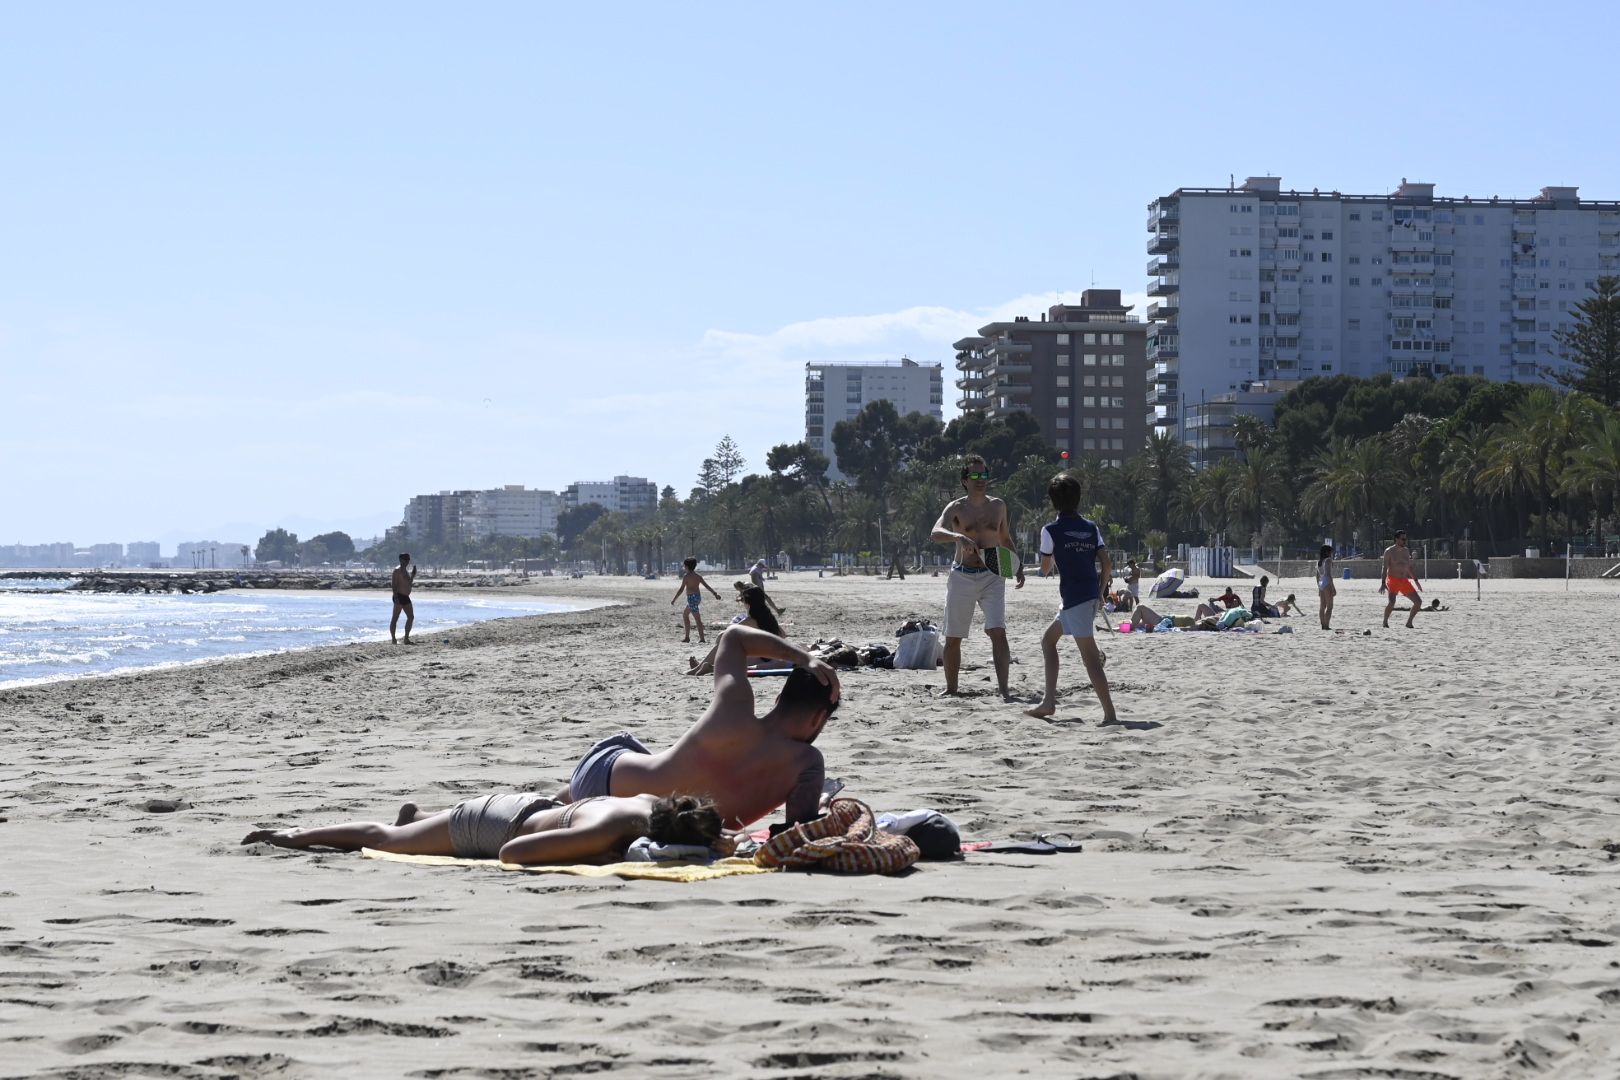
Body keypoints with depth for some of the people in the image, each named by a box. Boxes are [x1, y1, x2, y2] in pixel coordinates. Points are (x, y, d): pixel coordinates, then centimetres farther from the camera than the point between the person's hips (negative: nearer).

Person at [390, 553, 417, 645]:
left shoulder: (406, 571, 21)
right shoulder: (397, 570, -8)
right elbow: (394, 584, -16)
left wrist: (413, 574, 17)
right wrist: (396, 597, -25)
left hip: (406, 597, 10)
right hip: (399, 596, -10)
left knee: (411, 617, 7)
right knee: (395, 618, -8)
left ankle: (406, 638, 11)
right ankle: (393, 639, -8)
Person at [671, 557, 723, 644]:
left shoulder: (686, 576, -10)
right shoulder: (698, 575, 10)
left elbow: (681, 589, -14)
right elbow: (707, 586, 10)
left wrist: (674, 599, -9)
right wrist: (715, 594, 13)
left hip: (691, 597, -8)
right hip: (698, 596, 8)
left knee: (697, 619, -7)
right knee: (685, 614, 19)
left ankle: (702, 638, -10)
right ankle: (687, 636, 19)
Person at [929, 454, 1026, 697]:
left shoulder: (998, 506, 8)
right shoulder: (956, 508, -2)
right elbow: (935, 533, -20)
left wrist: (1017, 566, 16)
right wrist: (958, 536, -38)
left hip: (991, 576, 1)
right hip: (961, 576, -1)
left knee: (998, 632, -15)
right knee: (953, 638, 6)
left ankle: (1003, 690, -19)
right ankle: (951, 688, 21)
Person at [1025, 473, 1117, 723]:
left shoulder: (1051, 530, -5)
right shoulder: (1091, 528, 10)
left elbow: (1045, 568, 4)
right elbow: (1106, 564, 4)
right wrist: (1100, 592, 15)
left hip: (1074, 597, -7)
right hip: (1091, 595, 7)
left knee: (1089, 656, -9)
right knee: (1048, 638, 22)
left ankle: (1109, 714, -16)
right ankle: (1048, 701, 19)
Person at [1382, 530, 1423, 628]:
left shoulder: (1406, 551, 11)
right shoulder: (1389, 551, -6)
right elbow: (1385, 567, -9)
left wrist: (1416, 581, 18)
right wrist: (1383, 583, -18)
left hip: (1404, 580, 6)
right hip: (1393, 580, -6)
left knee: (1418, 601, 1)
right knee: (1392, 602, -27)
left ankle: (1409, 623, 13)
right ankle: (1385, 623, -9)